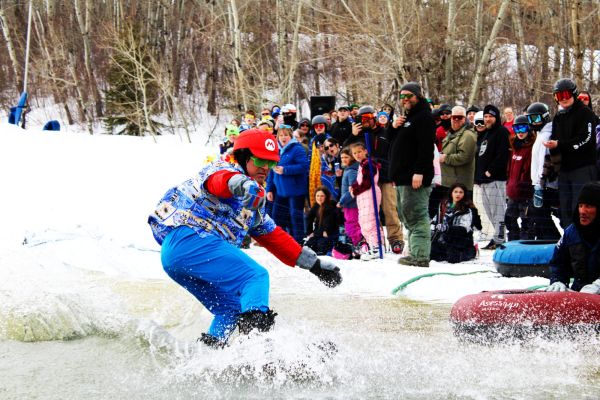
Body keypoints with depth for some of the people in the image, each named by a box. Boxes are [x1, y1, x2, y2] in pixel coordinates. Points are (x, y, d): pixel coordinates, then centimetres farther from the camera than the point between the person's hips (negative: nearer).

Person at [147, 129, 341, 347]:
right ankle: (255, 321, -41)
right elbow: (220, 180, -25)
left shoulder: (254, 201, 28)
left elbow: (275, 237, 31)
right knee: (256, 276, -20)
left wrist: (314, 263, 28)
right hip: (191, 238, -10)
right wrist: (242, 183, -50)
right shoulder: (225, 169, 2)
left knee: (231, 309, 18)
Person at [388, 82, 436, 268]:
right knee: (406, 216, 13)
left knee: (416, 216, -13)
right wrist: (394, 127, 6)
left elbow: (426, 147, -19)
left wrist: (419, 172, -25)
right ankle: (415, 253, 17)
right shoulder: (406, 118, 22)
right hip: (403, 178, 11)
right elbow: (392, 143, 26)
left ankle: (420, 256, -14)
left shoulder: (424, 117, -9)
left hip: (415, 177, -11)